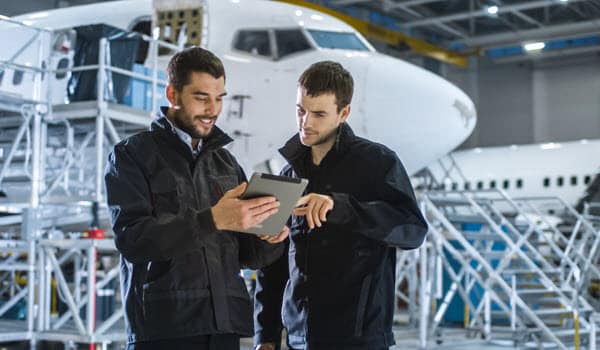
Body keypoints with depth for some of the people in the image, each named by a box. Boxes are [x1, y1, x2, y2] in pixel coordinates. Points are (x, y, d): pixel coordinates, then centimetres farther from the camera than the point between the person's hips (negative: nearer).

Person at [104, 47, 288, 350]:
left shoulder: (226, 162, 15)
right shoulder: (132, 155, 1)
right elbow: (132, 238, -14)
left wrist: (267, 240, -6)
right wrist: (212, 220, -23)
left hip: (224, 325, 4)